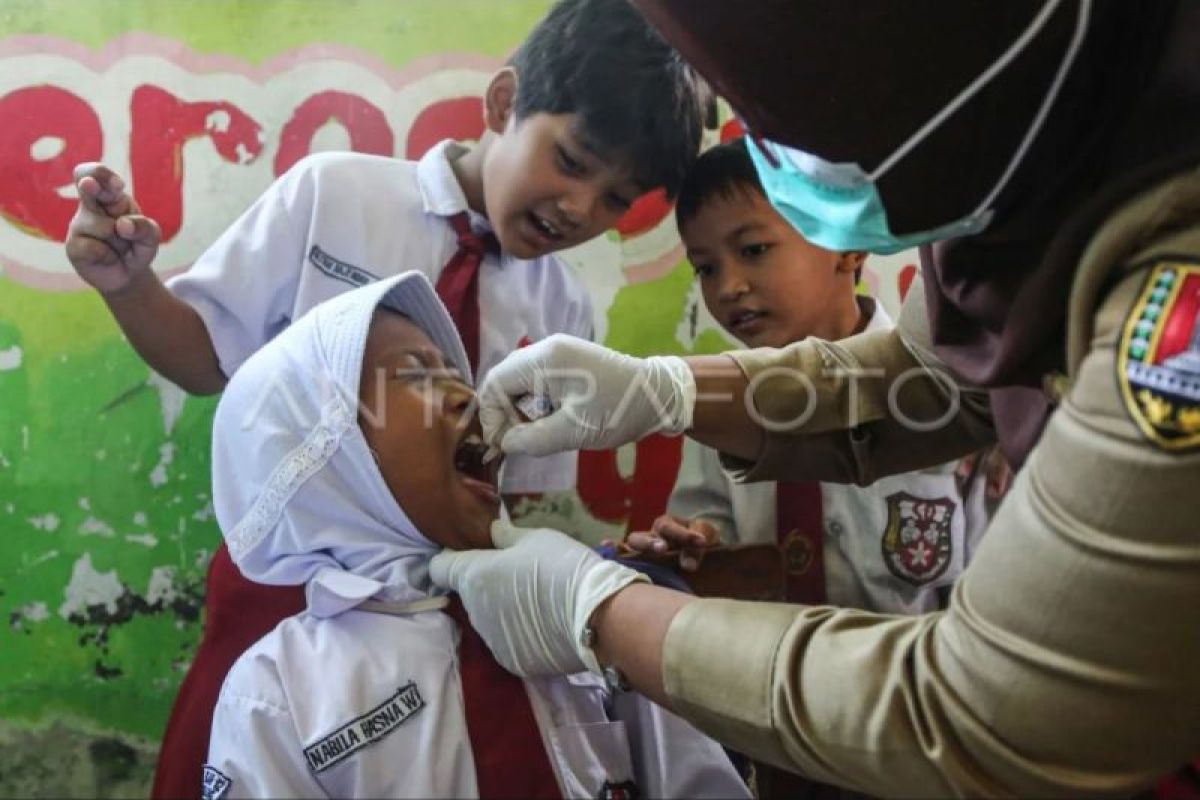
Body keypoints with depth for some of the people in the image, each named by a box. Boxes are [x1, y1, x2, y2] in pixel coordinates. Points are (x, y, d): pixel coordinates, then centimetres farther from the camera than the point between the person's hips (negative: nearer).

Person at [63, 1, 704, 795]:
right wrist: (129, 284, -19)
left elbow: (525, 504, 4)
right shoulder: (332, 194, -8)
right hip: (284, 588, -1)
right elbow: (210, 356, -2)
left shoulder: (563, 316, -2)